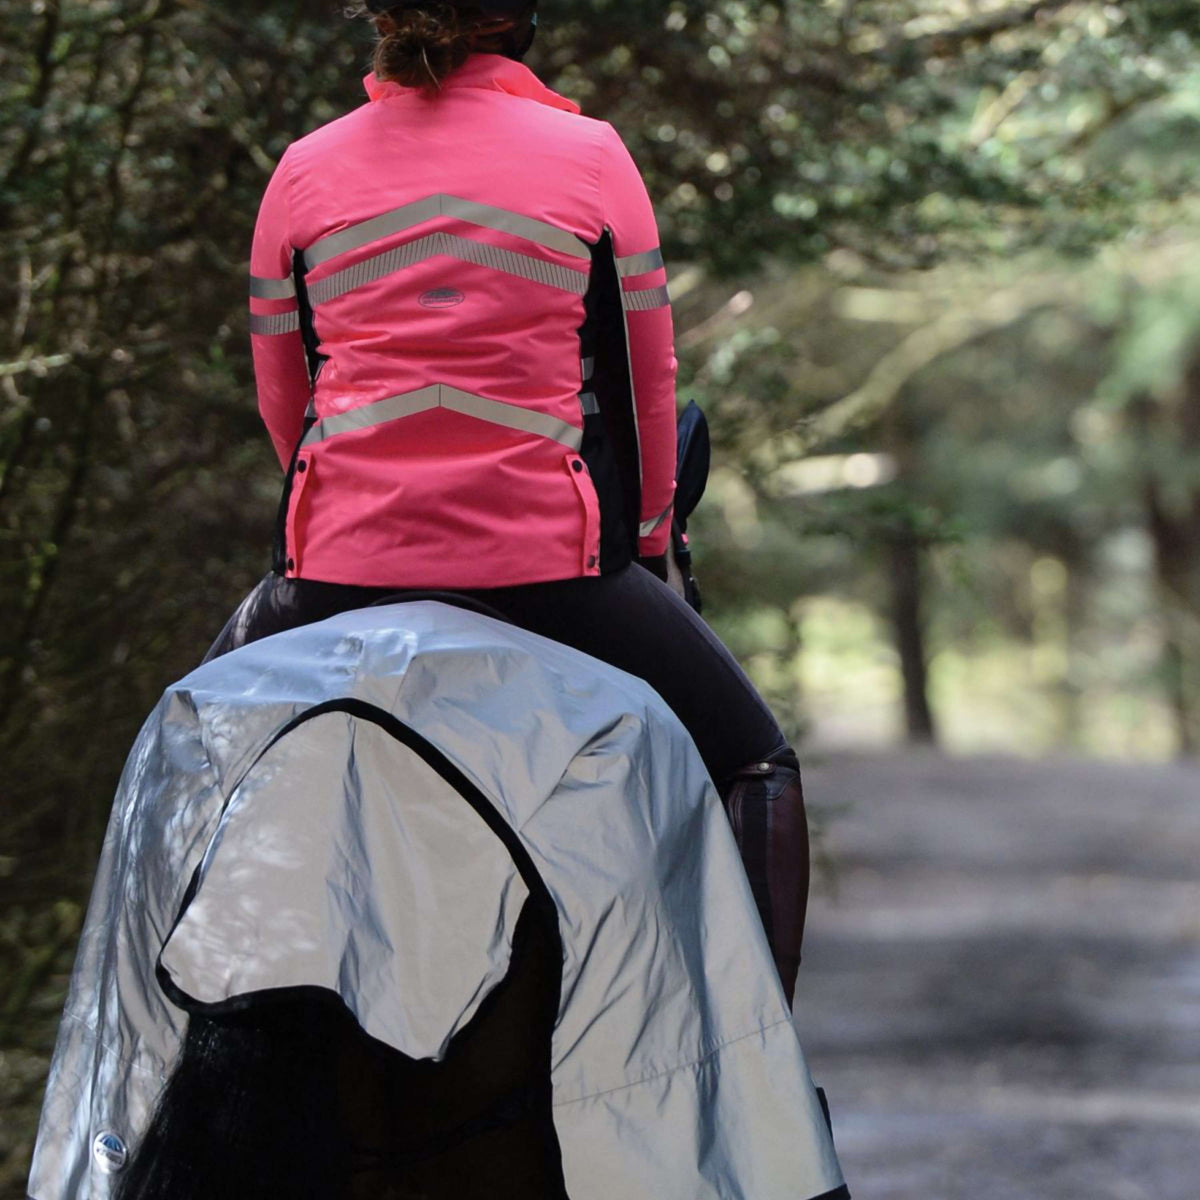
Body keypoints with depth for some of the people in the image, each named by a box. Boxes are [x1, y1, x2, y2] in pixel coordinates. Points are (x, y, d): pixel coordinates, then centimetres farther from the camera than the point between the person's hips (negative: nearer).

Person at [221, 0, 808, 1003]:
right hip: (548, 560, -2)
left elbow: (282, 401, 15)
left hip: (343, 563, 2)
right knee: (756, 766, 14)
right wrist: (643, 541, 23)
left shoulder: (302, 171, 8)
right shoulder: (589, 154, 2)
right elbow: (648, 383, 9)